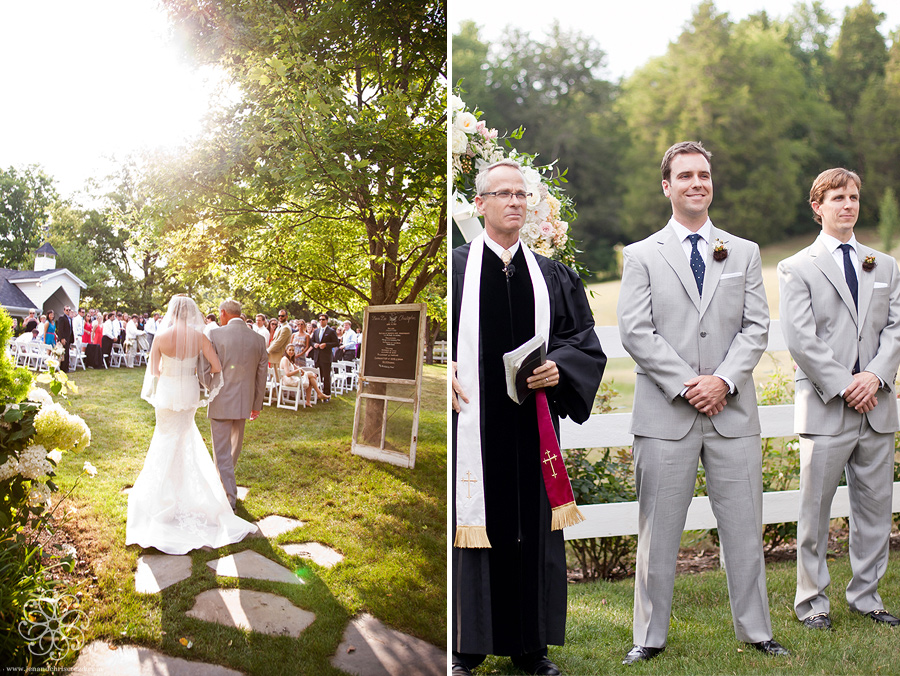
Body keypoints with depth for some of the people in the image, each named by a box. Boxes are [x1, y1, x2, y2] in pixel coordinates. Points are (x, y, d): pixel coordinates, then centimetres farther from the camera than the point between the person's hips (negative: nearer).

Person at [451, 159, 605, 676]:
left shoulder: (553, 276, 13)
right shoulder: (455, 268, 4)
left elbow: (585, 341, 11)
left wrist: (558, 367, -7)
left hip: (532, 423, 3)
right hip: (472, 422, -3)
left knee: (534, 529, 6)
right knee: (473, 521, -1)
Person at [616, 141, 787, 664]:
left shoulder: (744, 253, 13)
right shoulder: (642, 256, 6)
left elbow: (757, 327, 5)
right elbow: (636, 331, -4)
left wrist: (724, 380, -11)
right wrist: (686, 385, -13)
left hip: (733, 412, 2)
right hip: (666, 415, -2)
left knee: (745, 529, 7)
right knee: (658, 533, 4)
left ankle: (756, 632, 21)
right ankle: (651, 637, 16)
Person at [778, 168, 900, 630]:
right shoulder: (797, 268, 1)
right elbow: (801, 339, -7)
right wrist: (843, 385, -14)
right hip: (825, 409, -4)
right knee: (815, 510, 1)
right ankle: (812, 602, 13)